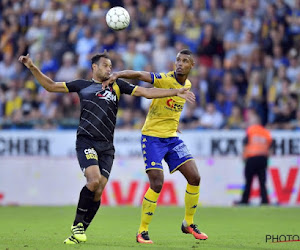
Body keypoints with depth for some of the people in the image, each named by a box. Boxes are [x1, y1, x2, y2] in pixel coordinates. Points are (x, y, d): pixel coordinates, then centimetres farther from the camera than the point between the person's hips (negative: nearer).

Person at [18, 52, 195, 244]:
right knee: (94, 180, -23)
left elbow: (146, 92, 15)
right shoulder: (82, 86, 12)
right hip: (86, 141, -3)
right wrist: (33, 68, 6)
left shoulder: (116, 86, 16)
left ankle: (80, 231, 10)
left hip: (107, 147, 3)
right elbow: (50, 86, 16)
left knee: (98, 191, -5)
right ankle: (77, 223, -4)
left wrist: (176, 92, 9)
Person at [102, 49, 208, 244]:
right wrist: (116, 75, -44)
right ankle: (142, 232, -2)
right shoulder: (164, 80, -15)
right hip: (152, 137, -7)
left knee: (195, 178, 0)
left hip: (172, 137, 7)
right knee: (157, 184, -16)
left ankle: (189, 224, 19)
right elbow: (138, 75, -29)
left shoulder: (187, 84, 7)